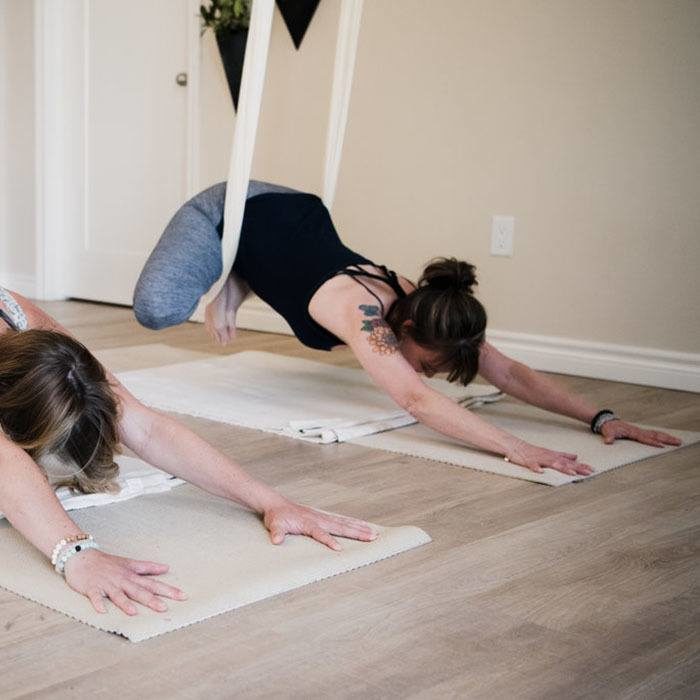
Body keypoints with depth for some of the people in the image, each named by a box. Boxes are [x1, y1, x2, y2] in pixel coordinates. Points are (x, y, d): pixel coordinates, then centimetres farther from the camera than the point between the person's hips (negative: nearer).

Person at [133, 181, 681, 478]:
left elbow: (509, 372, -22)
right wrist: (515, 449, -66)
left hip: (293, 211, 6)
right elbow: (416, 399, -57)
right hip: (225, 213, -6)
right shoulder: (363, 312, -42)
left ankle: (239, 282, 36)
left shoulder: (423, 307, -22)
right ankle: (232, 282, 3)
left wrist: (599, 417, -32)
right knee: (158, 310, -24)